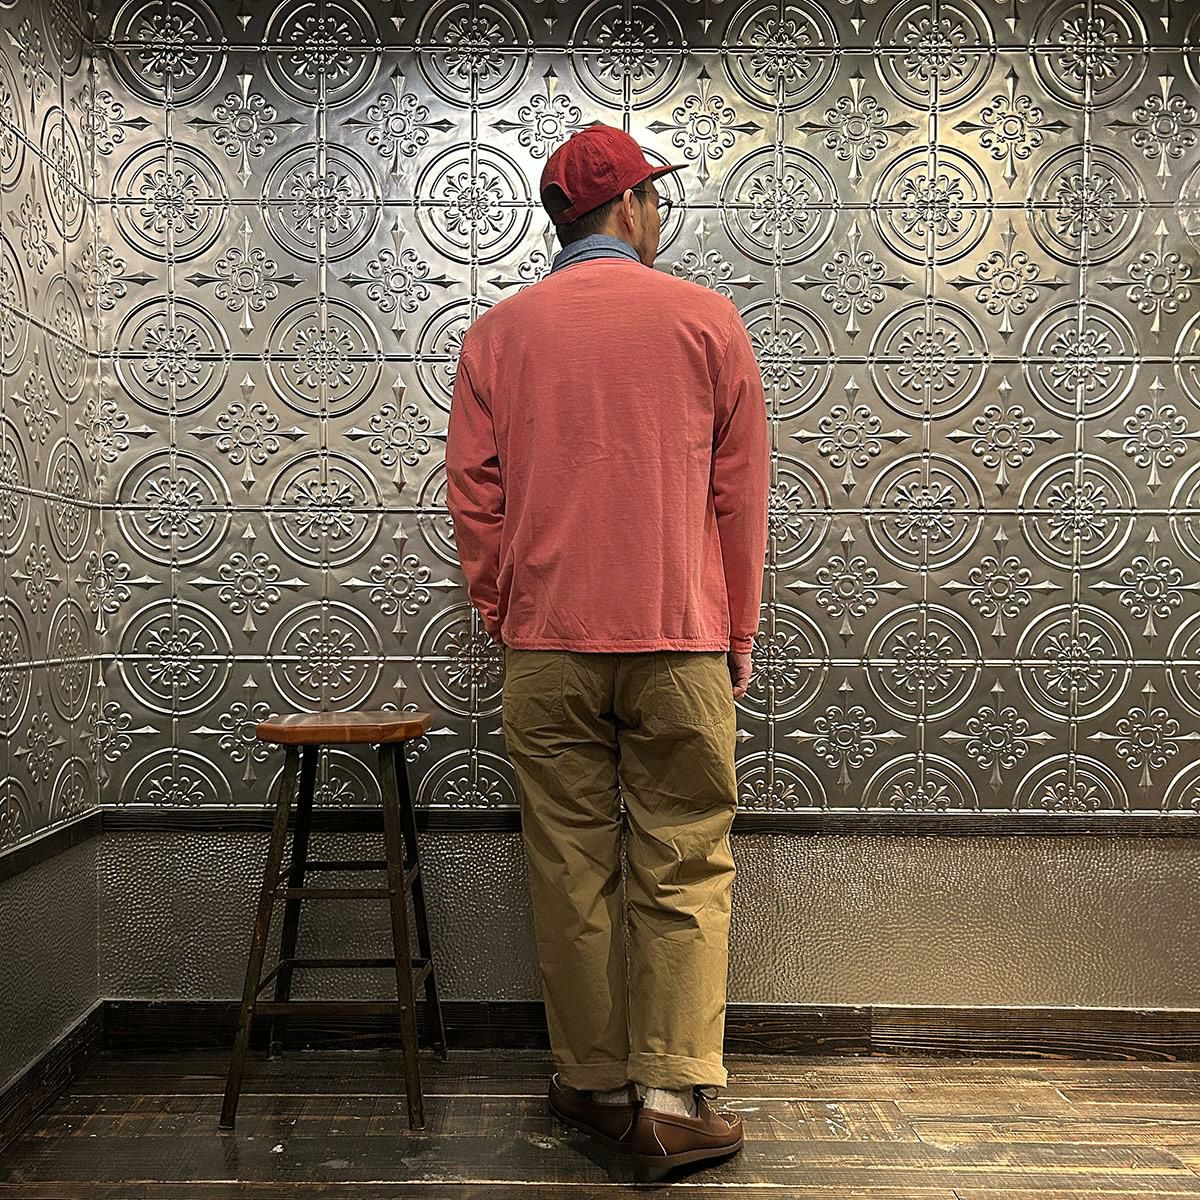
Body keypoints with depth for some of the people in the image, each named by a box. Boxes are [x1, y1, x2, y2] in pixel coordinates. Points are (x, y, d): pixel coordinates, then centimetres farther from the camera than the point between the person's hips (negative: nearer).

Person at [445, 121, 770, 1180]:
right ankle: (676, 1097, 6)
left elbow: (473, 497, 6)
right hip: (680, 638, -1)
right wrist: (739, 632, 11)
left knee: (572, 872, 10)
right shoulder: (706, 318, 3)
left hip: (546, 647, 2)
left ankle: (592, 1084, 20)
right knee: (683, 869, 6)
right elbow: (742, 491, 3)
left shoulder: (497, 334, 6)